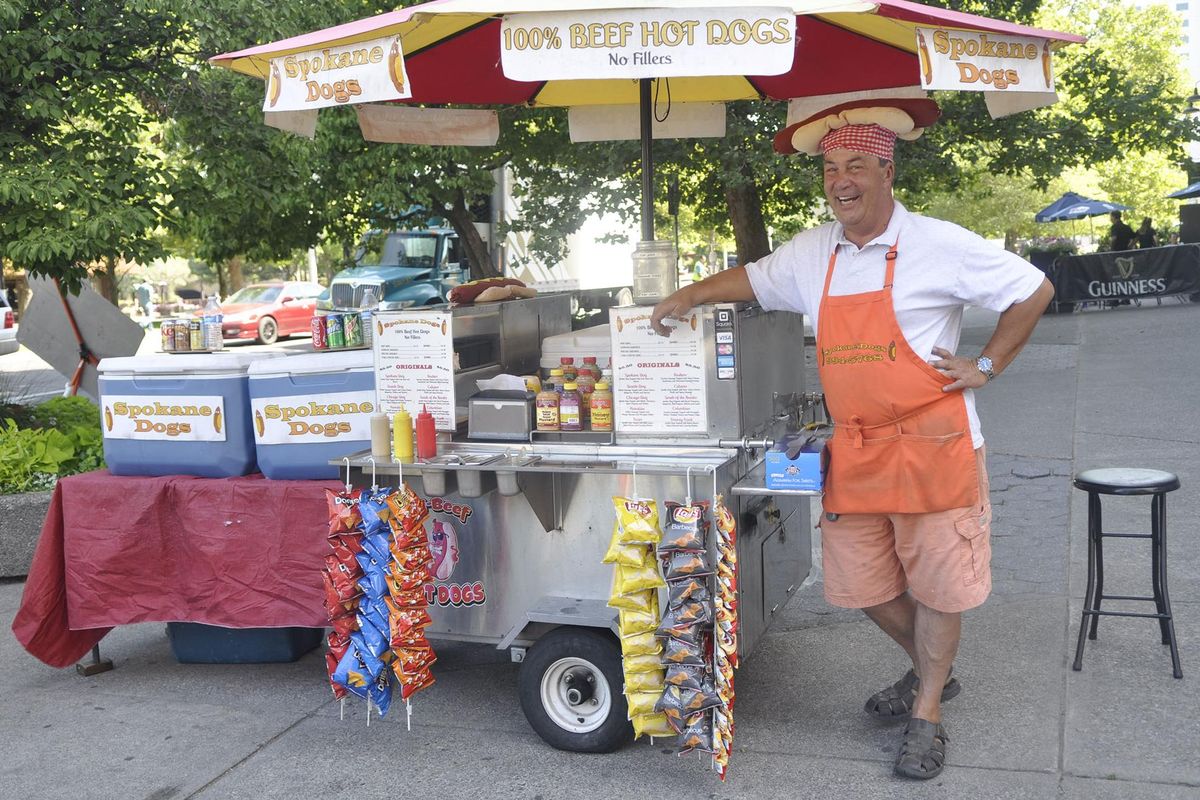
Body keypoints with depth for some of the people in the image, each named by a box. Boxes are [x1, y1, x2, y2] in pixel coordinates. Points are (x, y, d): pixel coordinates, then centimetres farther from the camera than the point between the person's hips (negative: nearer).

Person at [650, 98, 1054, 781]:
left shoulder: (941, 245, -9)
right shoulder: (813, 254, 6)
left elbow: (1034, 290, -2)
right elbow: (754, 279, 25)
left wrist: (987, 366, -5)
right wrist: (690, 296, 16)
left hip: (932, 446, -5)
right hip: (854, 451, 5)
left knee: (937, 582, 4)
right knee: (864, 582, 12)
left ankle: (927, 712, 22)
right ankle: (933, 672, 38)